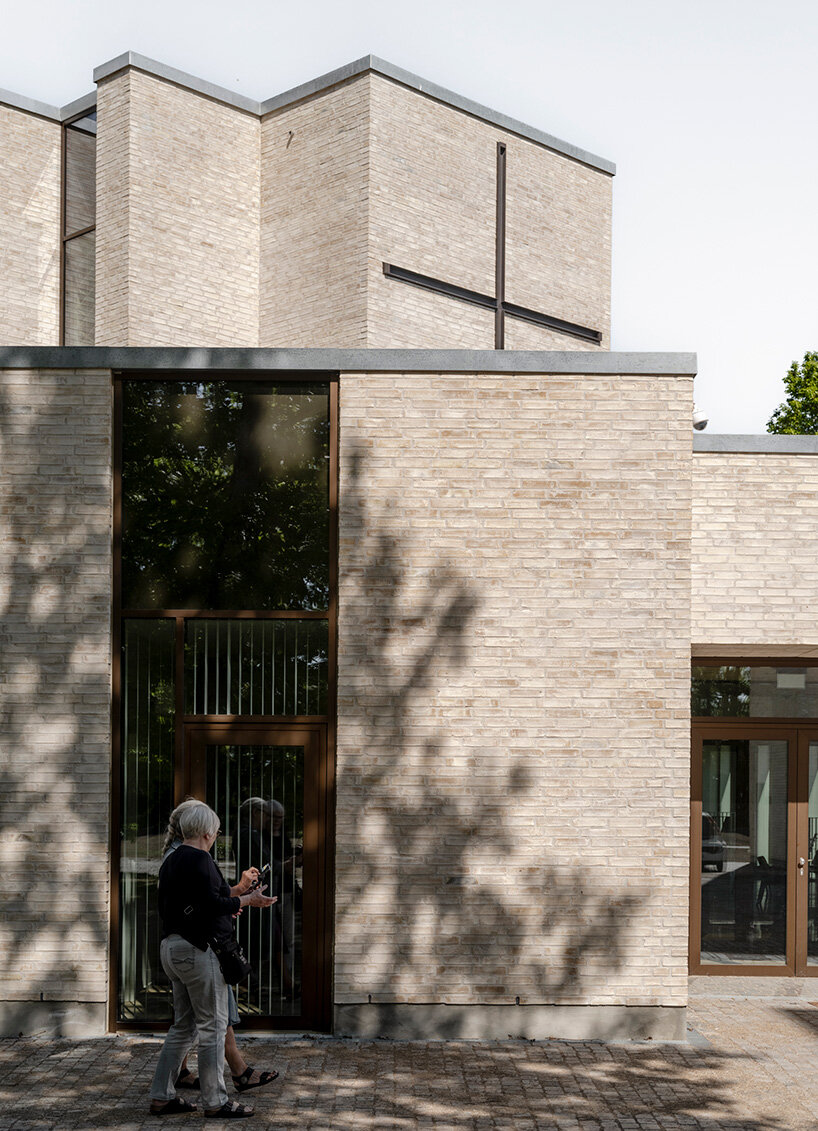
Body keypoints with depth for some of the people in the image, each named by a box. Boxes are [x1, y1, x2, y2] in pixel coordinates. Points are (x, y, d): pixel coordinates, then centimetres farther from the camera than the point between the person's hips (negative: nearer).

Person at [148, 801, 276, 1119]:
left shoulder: (170, 861, 15)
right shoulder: (199, 860, -15)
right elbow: (212, 904, -23)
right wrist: (246, 900, -10)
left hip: (172, 946, 10)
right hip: (198, 949, -10)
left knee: (183, 1026, 16)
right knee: (213, 1026, -2)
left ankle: (162, 1096, 17)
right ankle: (216, 1102, 2)